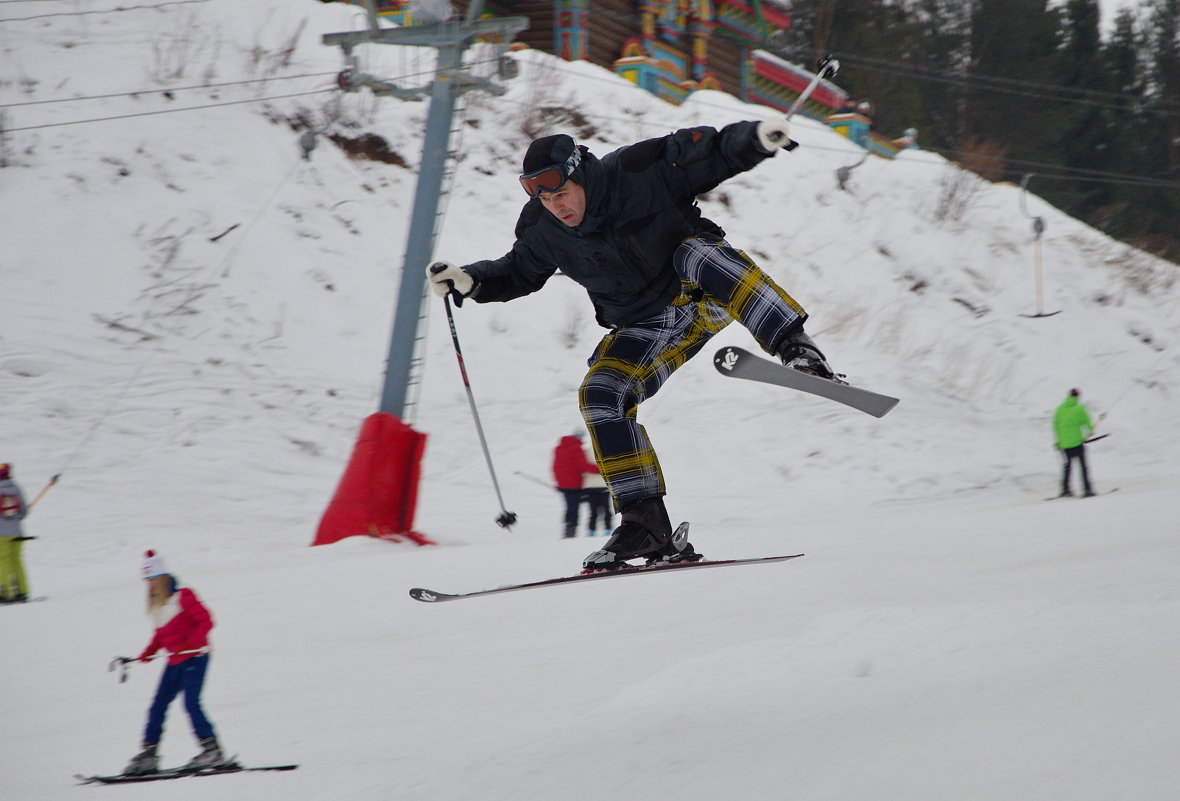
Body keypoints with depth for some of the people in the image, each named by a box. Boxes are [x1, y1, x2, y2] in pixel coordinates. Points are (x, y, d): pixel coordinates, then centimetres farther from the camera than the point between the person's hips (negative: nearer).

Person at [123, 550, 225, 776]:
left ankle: (212, 750, -15)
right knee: (158, 706, 5)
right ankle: (148, 754, 10)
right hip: (174, 662, 8)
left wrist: (191, 643, -26)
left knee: (191, 703, -17)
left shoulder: (182, 596, -11)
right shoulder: (155, 603, 12)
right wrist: (150, 651, 9)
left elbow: (206, 621, -15)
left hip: (194, 657, -8)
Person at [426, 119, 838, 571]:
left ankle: (796, 348, -43)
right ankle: (646, 523, -13)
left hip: (708, 293, -4)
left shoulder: (641, 173, -21)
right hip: (647, 327, 4)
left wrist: (755, 138, -35)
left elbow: (712, 154, -16)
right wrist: (467, 281, -8)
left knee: (697, 253, -36)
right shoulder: (543, 230, -9)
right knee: (600, 395, -16)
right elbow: (517, 274, 10)